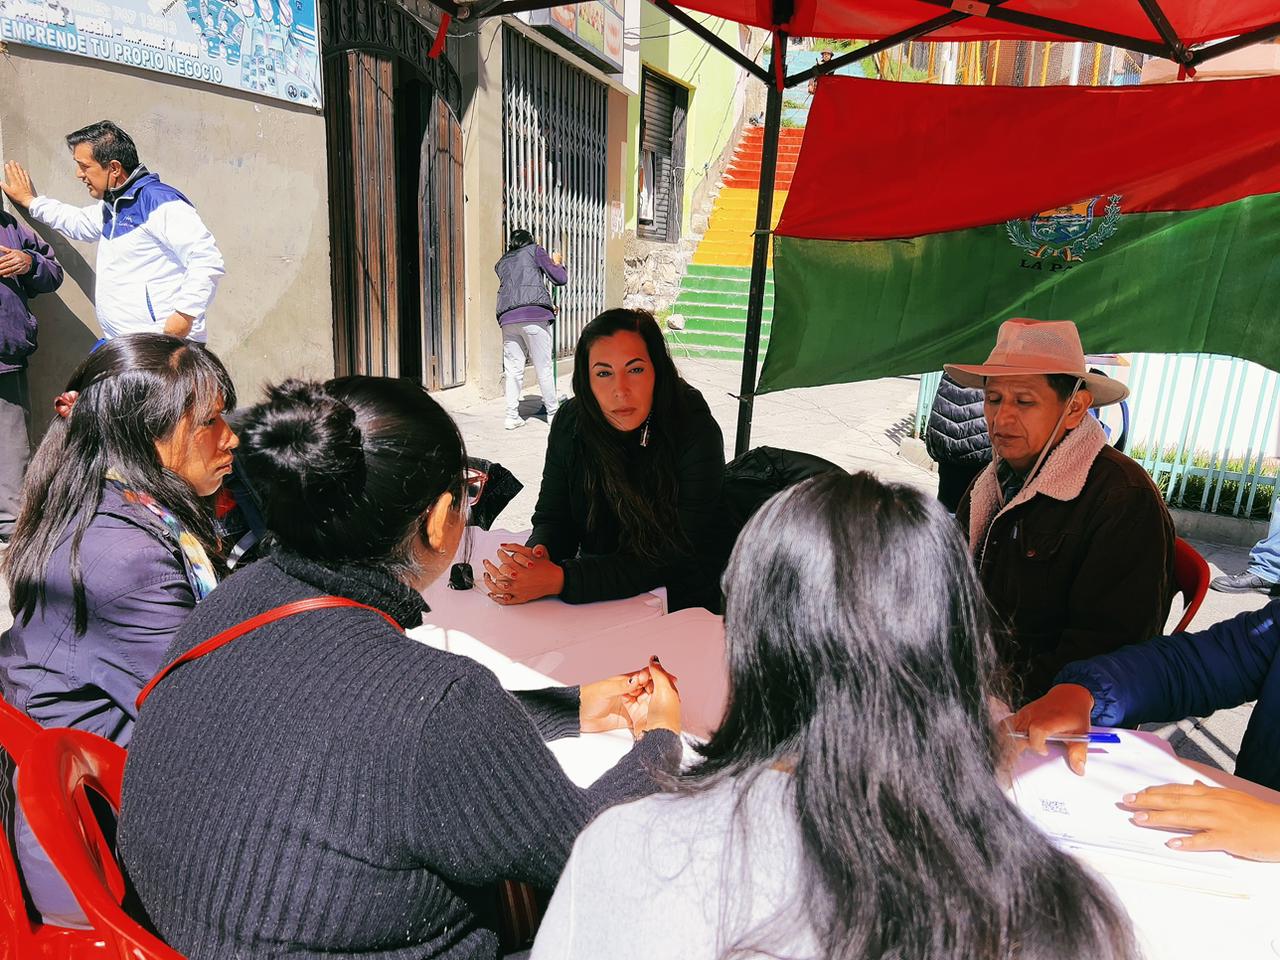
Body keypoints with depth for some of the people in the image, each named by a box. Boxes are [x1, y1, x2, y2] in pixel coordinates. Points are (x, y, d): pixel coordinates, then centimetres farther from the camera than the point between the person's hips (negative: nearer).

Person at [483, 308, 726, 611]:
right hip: (599, 599, 4)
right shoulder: (571, 422, -6)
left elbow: (674, 561, -22)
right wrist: (538, 554, -23)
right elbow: (552, 517, 2)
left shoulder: (696, 434, -20)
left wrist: (559, 580, -30)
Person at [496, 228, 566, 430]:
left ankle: (512, 416, 4)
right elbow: (560, 279, 8)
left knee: (513, 369, 7)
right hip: (535, 315, -4)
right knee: (543, 367, 4)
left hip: (507, 318, 4)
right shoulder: (534, 250, 14)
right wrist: (557, 263, 30)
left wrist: (549, 308, 40)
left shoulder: (502, 262, 27)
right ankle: (553, 412, 12)